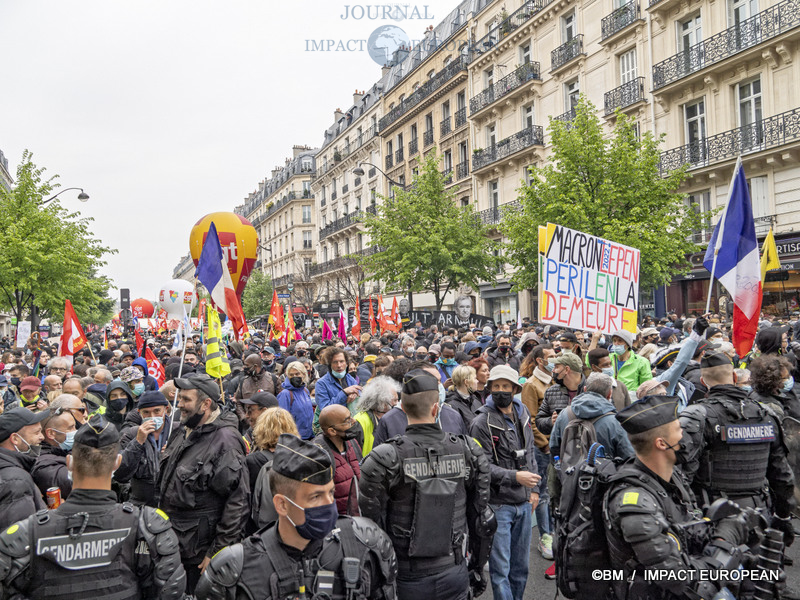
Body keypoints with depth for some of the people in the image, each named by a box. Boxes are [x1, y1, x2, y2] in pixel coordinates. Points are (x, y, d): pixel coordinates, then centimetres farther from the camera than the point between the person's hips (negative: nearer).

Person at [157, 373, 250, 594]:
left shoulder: (225, 440, -20)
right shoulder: (182, 432, 8)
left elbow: (238, 501, -22)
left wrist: (217, 552, -19)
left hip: (200, 548, -8)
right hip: (172, 542, 8)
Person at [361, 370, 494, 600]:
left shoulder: (384, 459, -17)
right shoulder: (468, 451, -7)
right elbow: (481, 517, 1)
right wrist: (478, 567, 15)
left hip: (407, 579, -2)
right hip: (455, 573, 2)